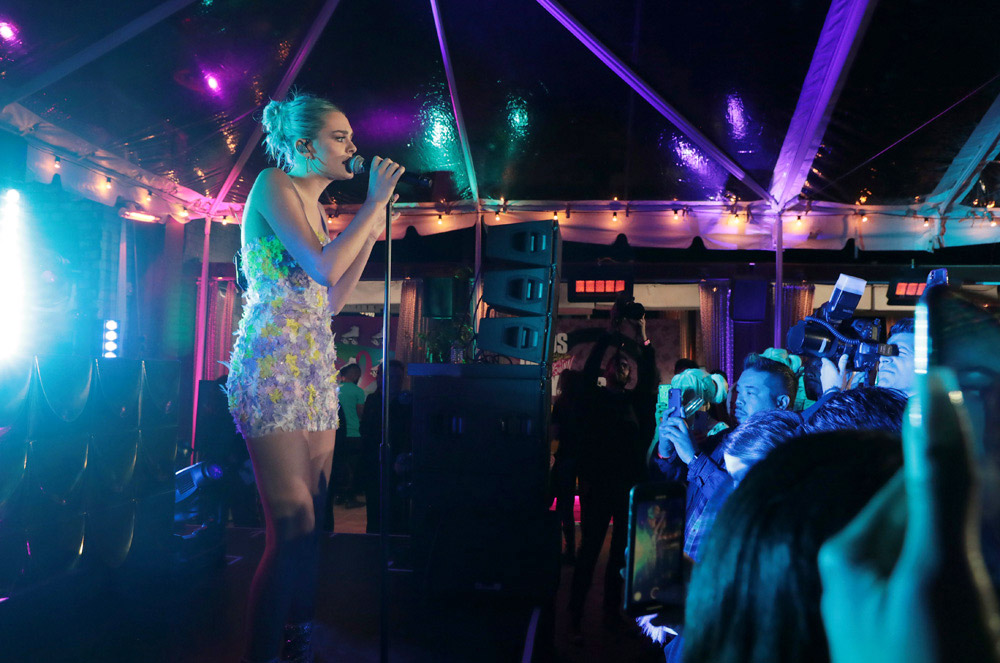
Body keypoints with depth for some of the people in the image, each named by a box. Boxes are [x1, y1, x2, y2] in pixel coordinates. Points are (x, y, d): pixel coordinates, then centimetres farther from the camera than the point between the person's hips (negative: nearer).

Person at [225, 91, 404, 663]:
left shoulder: (317, 208, 22)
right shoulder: (273, 185, -2)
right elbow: (322, 268, -17)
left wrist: (372, 235, 16)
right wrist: (376, 201, -7)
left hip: (316, 369, 9)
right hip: (272, 364, -9)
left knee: (312, 525, 8)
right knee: (294, 528, -13)